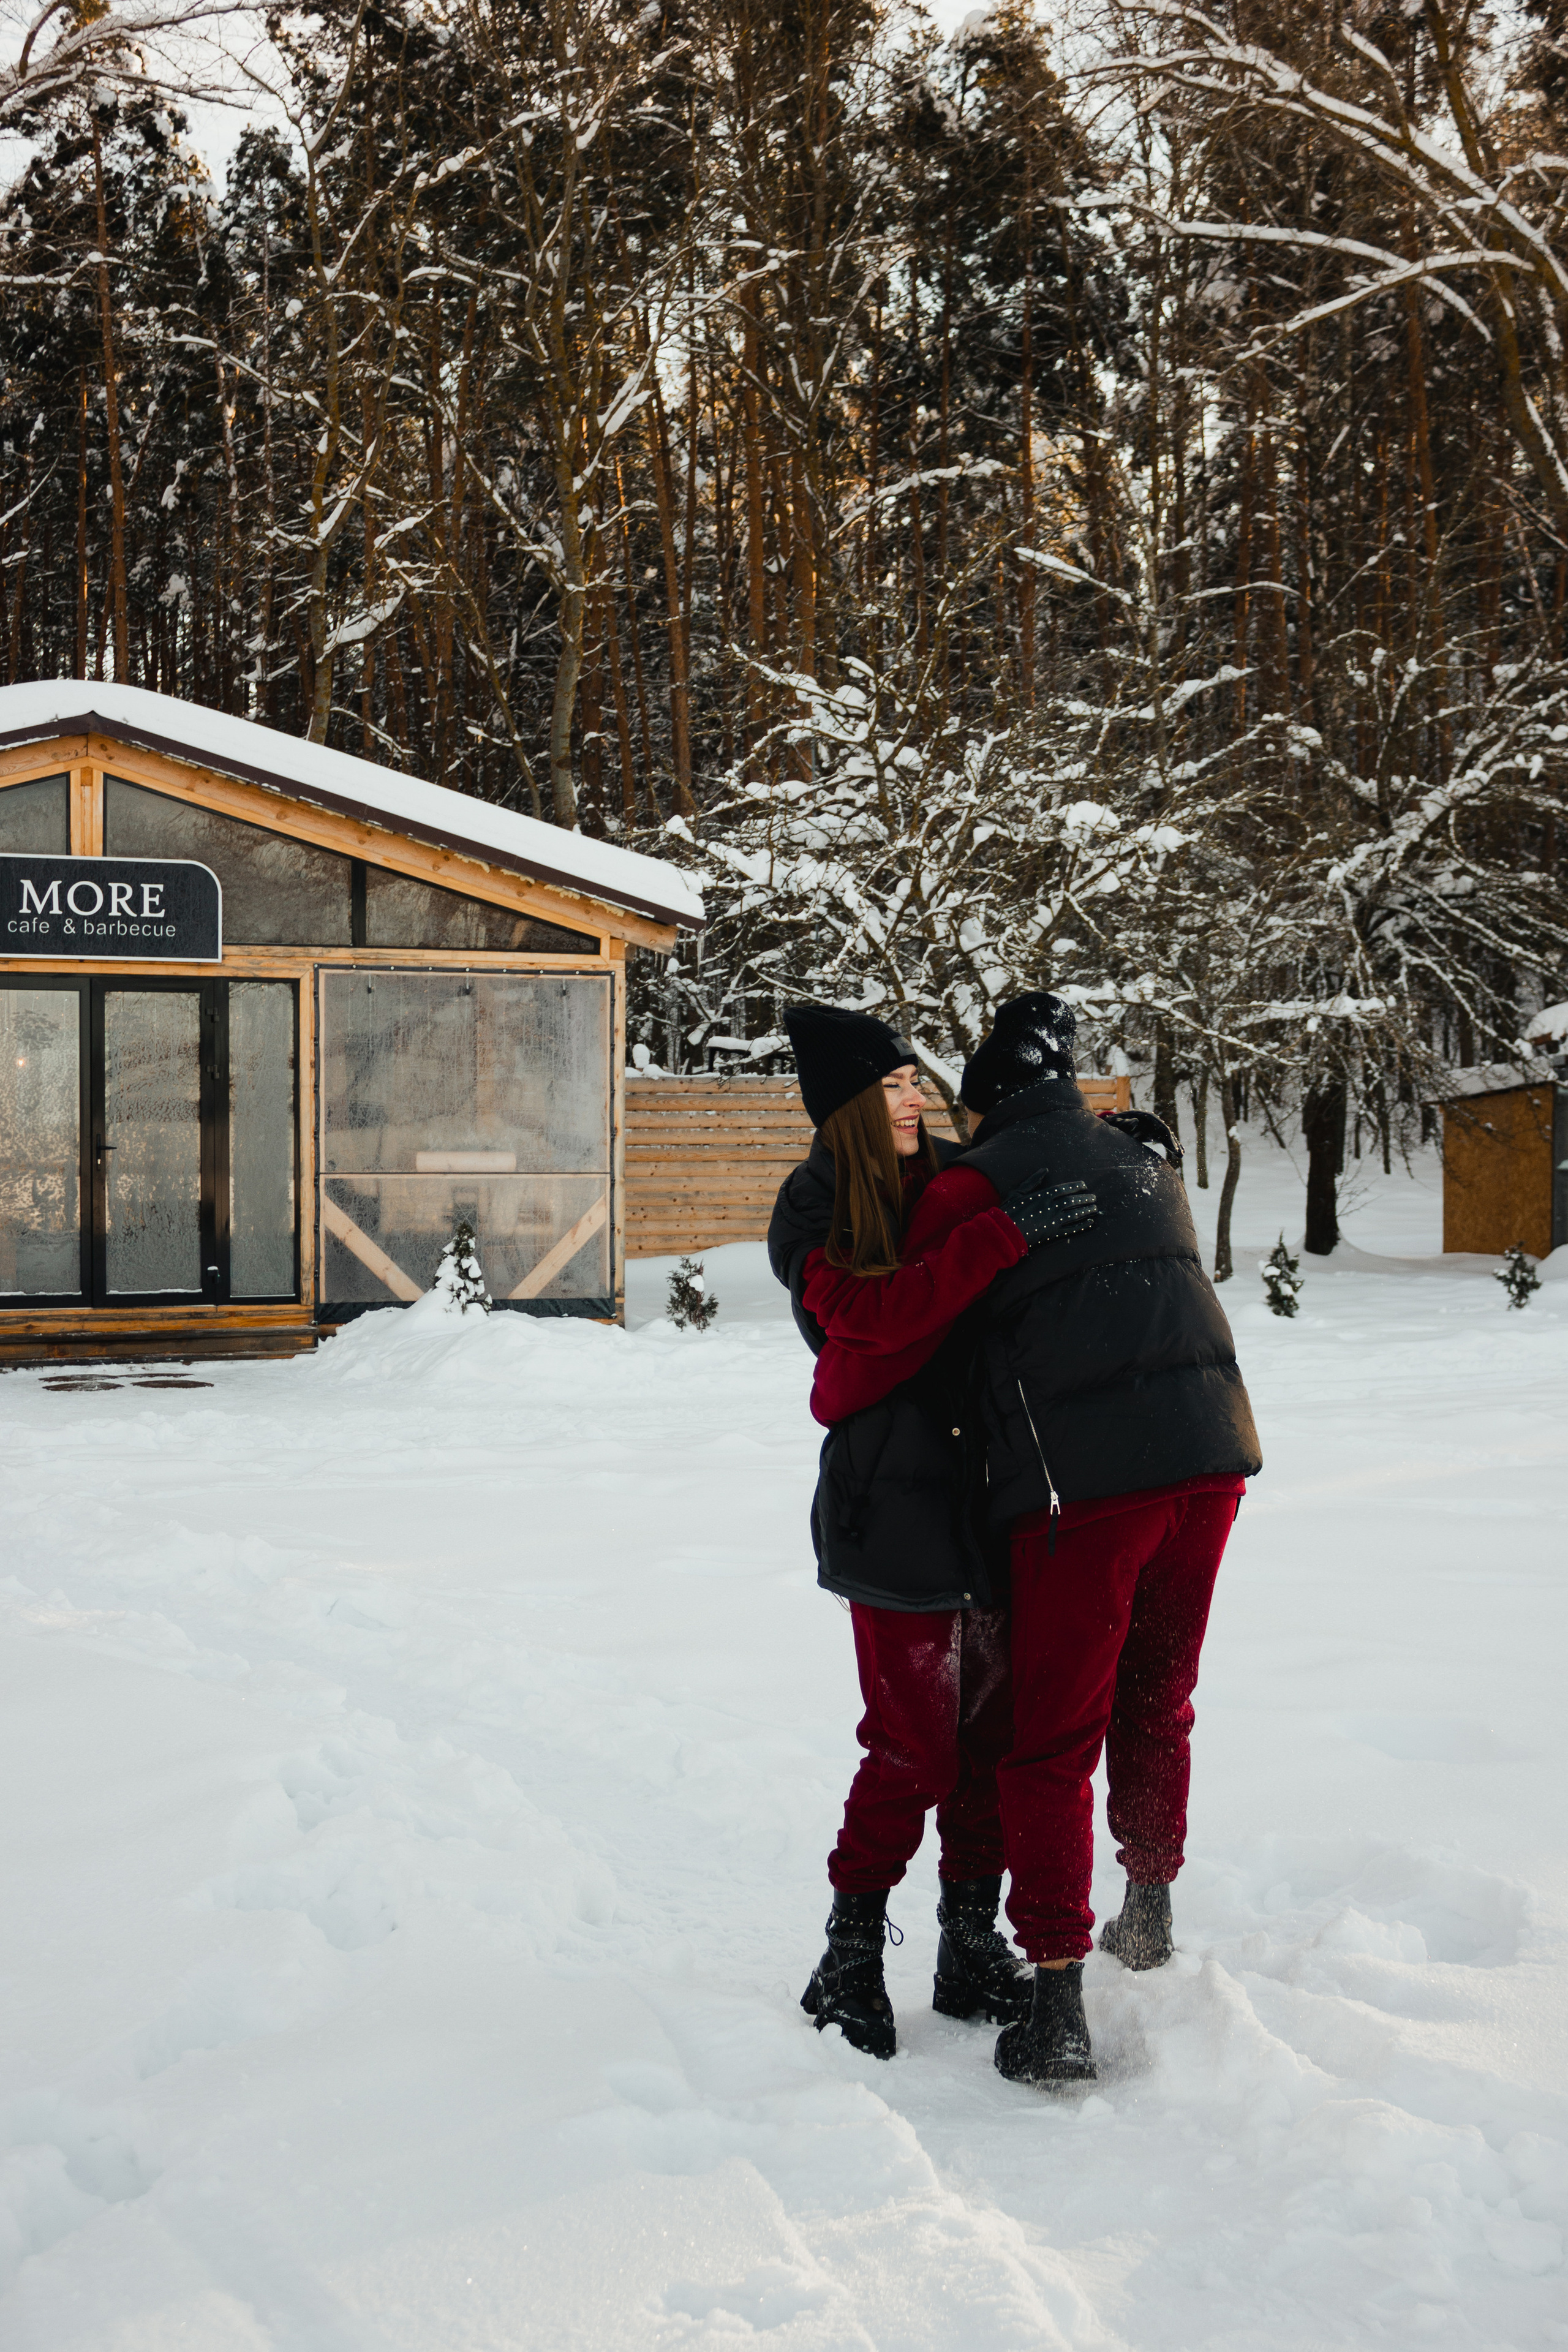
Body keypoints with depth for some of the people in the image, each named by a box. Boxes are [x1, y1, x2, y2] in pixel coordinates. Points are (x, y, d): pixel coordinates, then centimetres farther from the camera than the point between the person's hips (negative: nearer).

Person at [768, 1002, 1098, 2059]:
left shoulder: (951, 1175, 9)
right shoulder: (817, 1216, -8)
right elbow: (879, 1313, -26)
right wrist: (1006, 1231, -31)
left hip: (992, 1484, 6)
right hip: (894, 1503, -6)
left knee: (997, 1732, 9)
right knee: (914, 1750, -5)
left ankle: (974, 1950, 21)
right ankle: (850, 1962, 11)